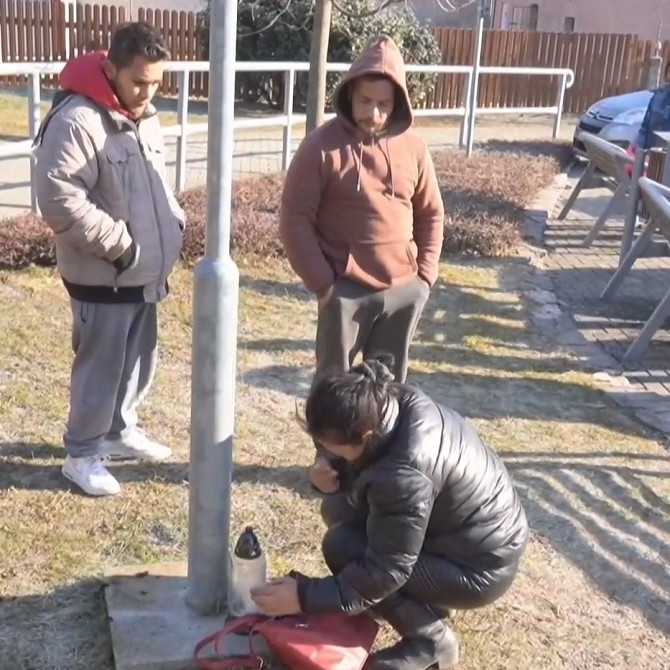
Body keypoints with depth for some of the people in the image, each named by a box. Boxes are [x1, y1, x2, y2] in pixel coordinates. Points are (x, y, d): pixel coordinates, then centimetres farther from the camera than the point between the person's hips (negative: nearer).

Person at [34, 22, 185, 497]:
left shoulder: (146, 118, 9)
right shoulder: (78, 120, -21)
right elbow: (58, 197, -26)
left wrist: (174, 223, 6)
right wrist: (118, 244, -23)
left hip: (145, 272, 8)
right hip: (102, 278, -8)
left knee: (139, 360, 20)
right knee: (101, 366, 2)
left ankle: (120, 430, 40)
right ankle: (82, 453, 20)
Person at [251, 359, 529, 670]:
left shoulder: (403, 475, -35)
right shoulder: (400, 402, -10)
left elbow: (386, 571, -27)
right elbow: (371, 474, 9)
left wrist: (305, 597, -21)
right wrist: (340, 479, -11)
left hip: (480, 566, -9)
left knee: (342, 547, -18)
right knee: (338, 510, 4)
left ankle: (430, 639, -1)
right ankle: (428, 599, 15)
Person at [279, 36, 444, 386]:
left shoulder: (412, 147, 2)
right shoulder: (322, 146, -10)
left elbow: (431, 214, 12)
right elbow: (295, 219, -9)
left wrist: (424, 274, 4)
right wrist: (322, 282, -12)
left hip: (405, 290, 4)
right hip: (346, 291, -4)